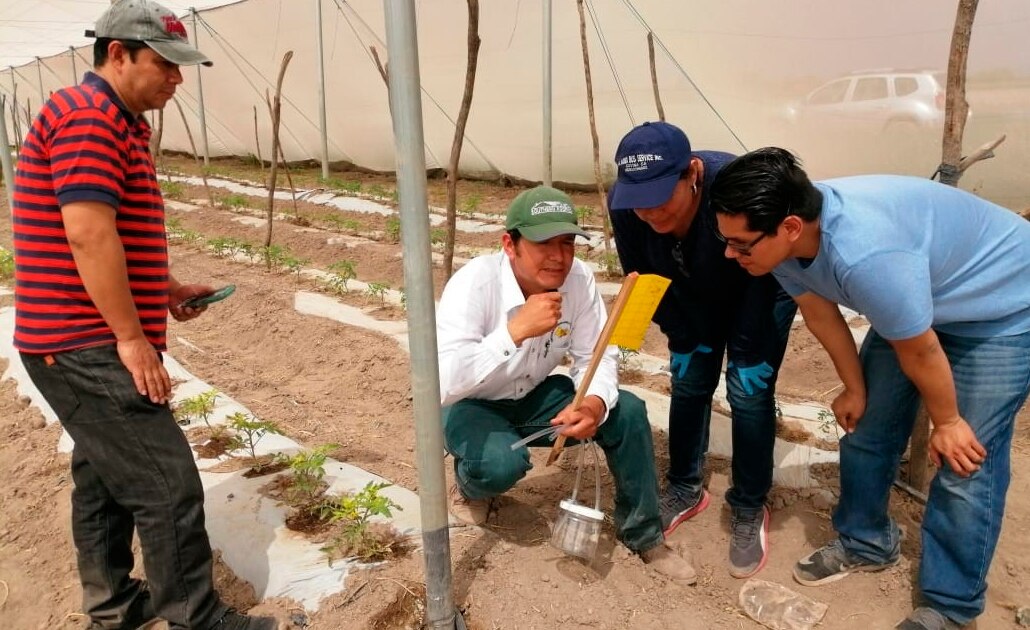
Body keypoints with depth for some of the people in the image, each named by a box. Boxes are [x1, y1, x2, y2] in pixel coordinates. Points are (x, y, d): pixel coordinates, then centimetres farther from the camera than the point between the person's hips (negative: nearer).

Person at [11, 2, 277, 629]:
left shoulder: (114, 121, 18)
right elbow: (88, 233, -24)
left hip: (88, 344, 11)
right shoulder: (87, 115, -15)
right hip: (89, 348, -11)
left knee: (105, 476, 18)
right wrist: (132, 338, -21)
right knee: (167, 484, -6)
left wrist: (168, 288, 14)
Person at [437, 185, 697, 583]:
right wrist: (516, 330, -48)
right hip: (471, 405, -4)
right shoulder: (473, 284, -31)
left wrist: (595, 403, -35)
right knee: (503, 463, -34)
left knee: (627, 412, -14)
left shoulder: (579, 279, -17)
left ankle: (643, 534, 8)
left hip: (534, 396, 4)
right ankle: (469, 485, 7)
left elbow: (595, 357, -12)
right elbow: (442, 383, -40)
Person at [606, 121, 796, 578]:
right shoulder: (623, 205, -29)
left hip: (763, 289, -3)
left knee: (748, 390, -9)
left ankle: (750, 510, 9)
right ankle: (685, 490, 22)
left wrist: (745, 350, -19)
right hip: (696, 296, 4)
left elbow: (762, 276, -28)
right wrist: (684, 336, -7)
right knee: (688, 382, 2)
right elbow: (642, 277, -13)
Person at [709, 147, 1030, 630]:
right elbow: (821, 315, -4)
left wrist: (946, 422, -10)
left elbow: (920, 351, -27)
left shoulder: (865, 255, -44)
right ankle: (865, 543, 31)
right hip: (916, 303, 8)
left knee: (963, 467, -7)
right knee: (864, 427, 10)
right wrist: (855, 389, 7)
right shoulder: (785, 238, -20)